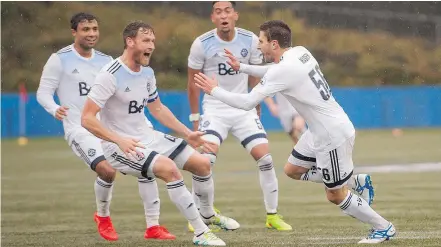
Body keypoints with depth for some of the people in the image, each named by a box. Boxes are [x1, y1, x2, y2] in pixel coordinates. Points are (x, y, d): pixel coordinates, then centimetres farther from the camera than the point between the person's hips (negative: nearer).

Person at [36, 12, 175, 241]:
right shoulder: (60, 60, -5)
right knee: (107, 169, -28)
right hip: (80, 129, -6)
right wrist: (55, 109, -24)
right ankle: (103, 217, 3)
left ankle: (153, 226, 6)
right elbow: (43, 92, -3)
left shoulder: (106, 61, 10)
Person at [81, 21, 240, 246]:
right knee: (168, 168, -31)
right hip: (120, 146, -8)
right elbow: (87, 118, -24)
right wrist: (118, 140, -35)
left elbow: (157, 109, 21)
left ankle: (208, 215, 35)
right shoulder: (110, 75, -21)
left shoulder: (147, 73, 5)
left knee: (202, 163, 6)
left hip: (146, 138, 8)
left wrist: (188, 134, 17)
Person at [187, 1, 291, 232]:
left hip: (243, 109, 2)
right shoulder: (201, 44, -12)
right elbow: (193, 81, 0)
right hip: (214, 110, -2)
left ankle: (272, 215, 6)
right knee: (206, 159, -19)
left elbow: (255, 77, 8)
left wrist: (256, 110, 11)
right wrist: (195, 117, 2)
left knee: (265, 158, -7)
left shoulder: (250, 40, -6)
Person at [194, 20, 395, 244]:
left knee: (335, 196, 4)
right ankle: (355, 183, 24)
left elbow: (247, 102, -20)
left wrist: (214, 90, -7)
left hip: (333, 136, -9)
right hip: (320, 131, 9)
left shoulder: (283, 70, -24)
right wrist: (241, 68, 18)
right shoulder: (300, 52, 2)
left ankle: (384, 228, 17)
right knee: (292, 170, 19)